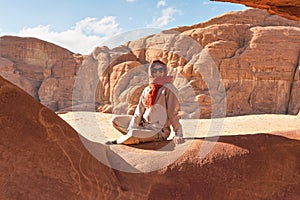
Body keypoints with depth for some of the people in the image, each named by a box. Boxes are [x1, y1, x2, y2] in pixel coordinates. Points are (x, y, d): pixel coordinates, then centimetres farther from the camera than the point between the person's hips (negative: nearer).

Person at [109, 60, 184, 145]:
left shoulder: (168, 89, -11)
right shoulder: (147, 90, 8)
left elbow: (173, 113, -13)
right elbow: (139, 111, 2)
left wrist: (178, 134, -17)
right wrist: (132, 128, -10)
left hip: (159, 131, -7)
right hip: (144, 124, 7)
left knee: (132, 135, -31)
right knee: (115, 120, 1)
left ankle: (120, 140, 3)